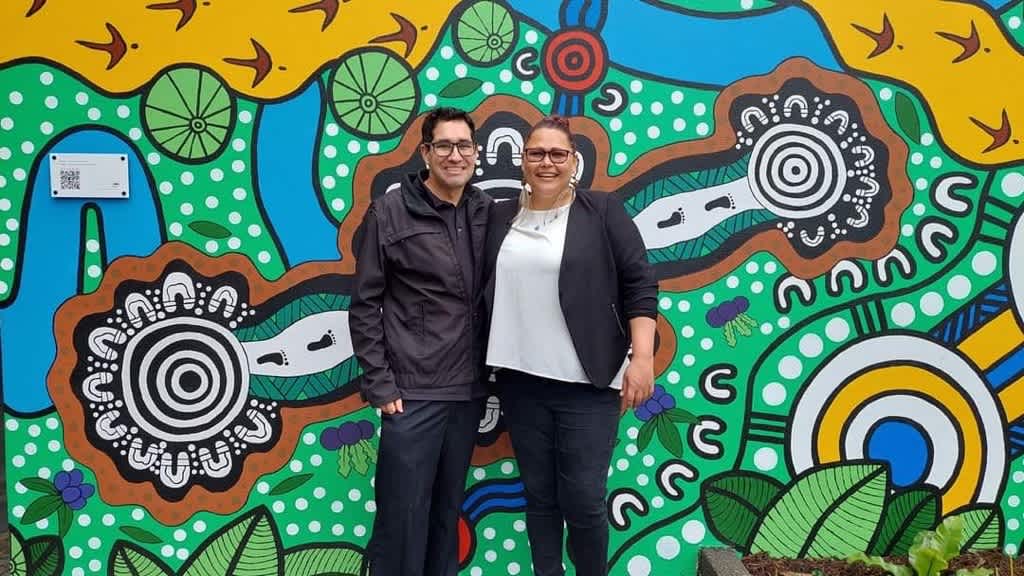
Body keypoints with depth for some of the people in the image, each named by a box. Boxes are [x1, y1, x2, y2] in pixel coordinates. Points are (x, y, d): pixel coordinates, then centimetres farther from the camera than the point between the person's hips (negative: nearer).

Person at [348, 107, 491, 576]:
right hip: (412, 392, -4)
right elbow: (364, 305, -5)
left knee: (448, 510, 16)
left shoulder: (488, 213, 6)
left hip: (469, 389, 4)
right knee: (403, 515, 1)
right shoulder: (390, 213, -6)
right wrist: (379, 384, -9)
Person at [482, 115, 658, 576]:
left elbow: (640, 284, -5)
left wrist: (642, 357, -12)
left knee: (583, 499, -1)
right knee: (539, 495, 12)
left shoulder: (603, 212, -2)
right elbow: (485, 291, 16)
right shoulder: (499, 217, 9)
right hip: (520, 382, 4)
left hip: (587, 384, -3)